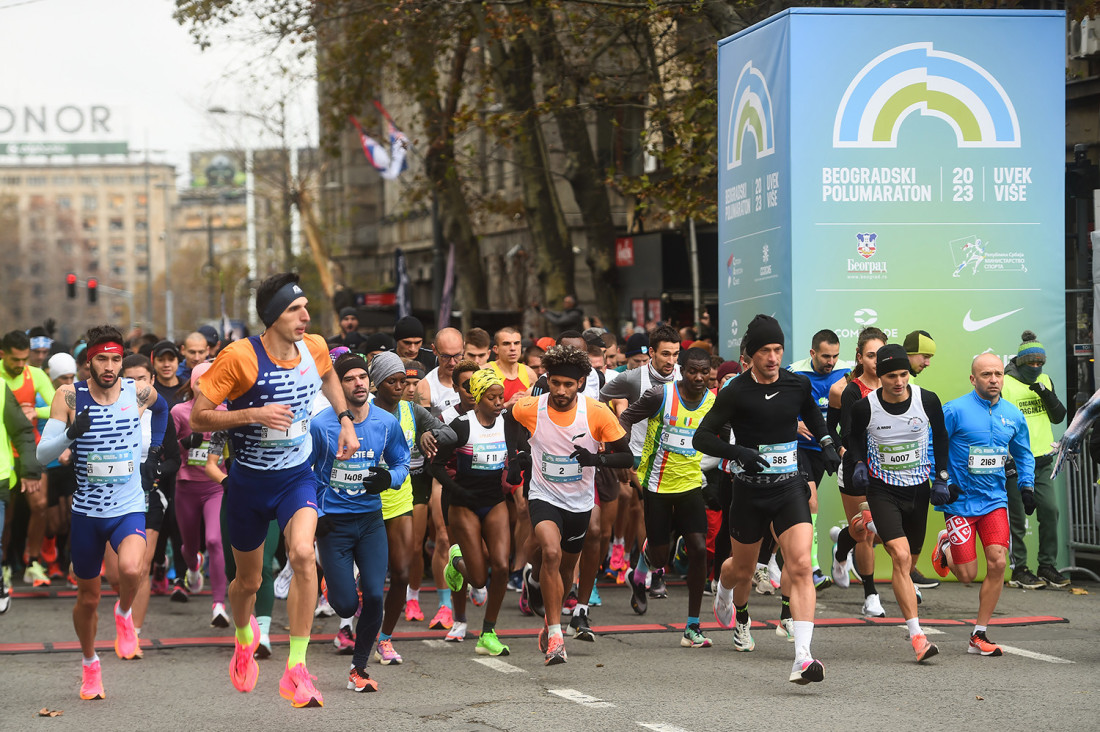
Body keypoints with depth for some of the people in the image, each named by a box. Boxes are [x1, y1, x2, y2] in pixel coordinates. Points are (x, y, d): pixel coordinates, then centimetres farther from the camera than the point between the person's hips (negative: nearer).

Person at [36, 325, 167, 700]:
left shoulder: (139, 393, -4)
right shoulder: (70, 396, -9)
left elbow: (161, 408, 22)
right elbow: (42, 454, -12)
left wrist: (155, 451, 16)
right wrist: (70, 433, -29)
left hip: (129, 508, 0)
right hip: (86, 511, 1)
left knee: (131, 569, -31)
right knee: (87, 598, 12)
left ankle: (124, 613, 3)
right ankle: (89, 664, 38)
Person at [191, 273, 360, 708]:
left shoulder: (314, 348, -6)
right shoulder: (240, 357, -20)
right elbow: (198, 417, -18)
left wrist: (345, 419, 9)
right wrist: (254, 414, -29)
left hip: (296, 476, 2)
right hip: (249, 481, -1)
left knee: (302, 553, -26)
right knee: (248, 581, 14)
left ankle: (295, 672, -21)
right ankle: (244, 636, 51)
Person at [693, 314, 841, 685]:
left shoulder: (798, 385, 0)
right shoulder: (736, 392, -11)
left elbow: (812, 414, 23)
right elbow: (702, 437, -10)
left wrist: (826, 444, 6)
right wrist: (740, 452, -25)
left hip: (790, 487, 1)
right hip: (750, 491, -1)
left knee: (801, 566, -17)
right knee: (742, 567, 17)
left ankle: (802, 658, -24)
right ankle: (734, 608, 57)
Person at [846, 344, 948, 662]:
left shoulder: (927, 400, -11)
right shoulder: (865, 407, -14)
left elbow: (940, 436, 7)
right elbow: (855, 436, 8)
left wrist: (941, 477, 4)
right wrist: (859, 462, -10)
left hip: (918, 487, 3)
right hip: (882, 489, -3)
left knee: (908, 562, 15)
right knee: (900, 557, -19)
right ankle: (917, 636, -21)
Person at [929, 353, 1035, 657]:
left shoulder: (1013, 415, 4)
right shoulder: (955, 410, -11)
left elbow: (1024, 453, 19)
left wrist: (1027, 485, 5)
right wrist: (939, 483, -14)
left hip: (995, 501, 4)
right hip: (960, 502, -4)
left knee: (997, 564, -10)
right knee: (967, 575, -3)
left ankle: (979, 636, 3)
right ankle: (946, 547, 34)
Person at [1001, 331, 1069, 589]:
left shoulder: (1045, 381, 11)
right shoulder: (1004, 384, -7)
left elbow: (1058, 417, 9)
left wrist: (1047, 394, -9)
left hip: (1042, 461, 5)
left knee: (1050, 510, 0)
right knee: (1017, 517, 0)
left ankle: (1047, 566, 12)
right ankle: (1019, 570, 9)